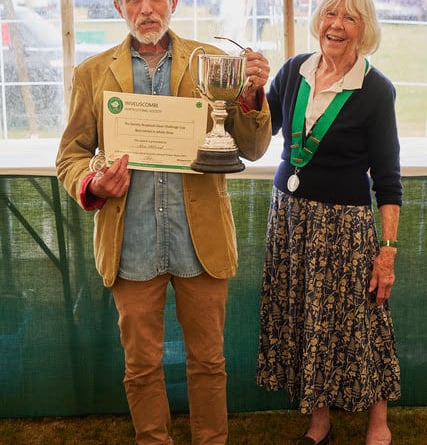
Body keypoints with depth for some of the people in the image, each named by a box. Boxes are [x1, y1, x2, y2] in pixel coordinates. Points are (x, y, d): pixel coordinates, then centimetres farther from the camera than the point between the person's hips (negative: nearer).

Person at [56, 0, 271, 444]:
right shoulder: (92, 73, 6)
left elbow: (252, 149, 3)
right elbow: (70, 156, 8)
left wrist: (253, 94, -17)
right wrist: (93, 186, -14)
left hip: (201, 240, 0)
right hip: (132, 246, 1)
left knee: (208, 360, 12)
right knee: (141, 365, 13)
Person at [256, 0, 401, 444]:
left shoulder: (375, 89, -9)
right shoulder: (293, 71, 3)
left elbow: (387, 177, -8)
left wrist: (388, 249, -11)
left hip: (343, 223, -4)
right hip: (288, 211, 4)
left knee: (355, 322, 3)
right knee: (301, 319, 10)